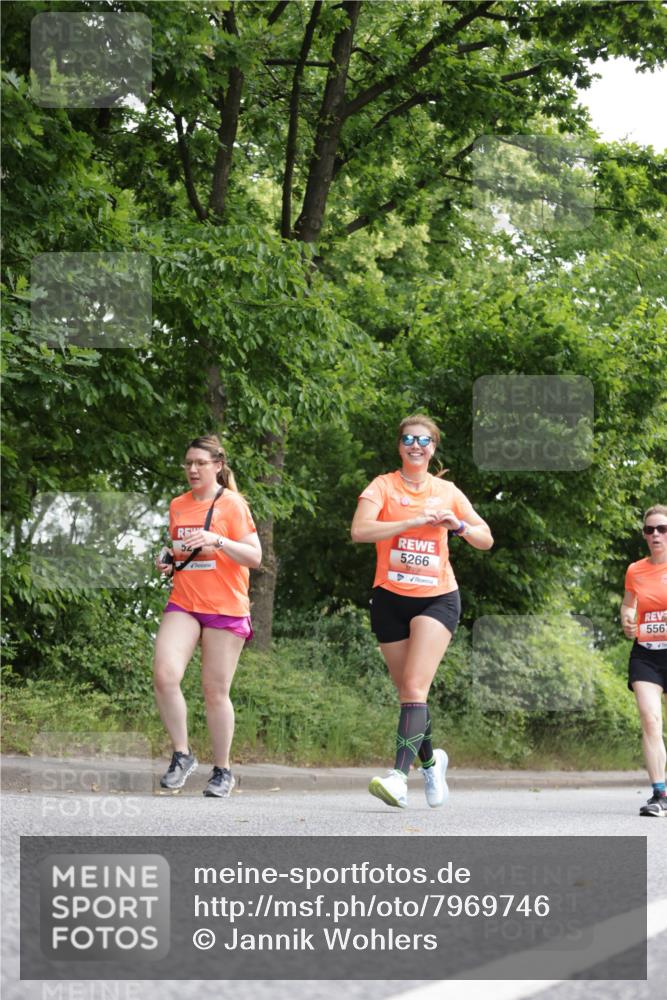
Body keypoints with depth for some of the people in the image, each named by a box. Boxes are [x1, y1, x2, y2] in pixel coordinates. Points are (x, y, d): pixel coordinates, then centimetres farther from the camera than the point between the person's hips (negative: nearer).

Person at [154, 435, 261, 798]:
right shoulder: (177, 505, 13)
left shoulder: (232, 504, -3)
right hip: (183, 604, 4)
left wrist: (217, 541, -22)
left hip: (225, 608, -4)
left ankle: (222, 771, 14)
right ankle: (182, 754, -3)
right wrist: (167, 558, 5)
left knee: (216, 691, -1)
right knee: (164, 675, -18)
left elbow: (254, 557, -8)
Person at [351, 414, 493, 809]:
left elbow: (486, 540, 10)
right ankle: (431, 758, 34)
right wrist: (415, 521, -24)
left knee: (415, 687, -18)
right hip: (391, 598, 1)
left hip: (437, 598, -1)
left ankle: (400, 775, -26)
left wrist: (457, 525, -10)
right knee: (408, 691, 9)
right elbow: (360, 530, -17)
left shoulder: (447, 492, 7)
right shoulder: (383, 486, 0)